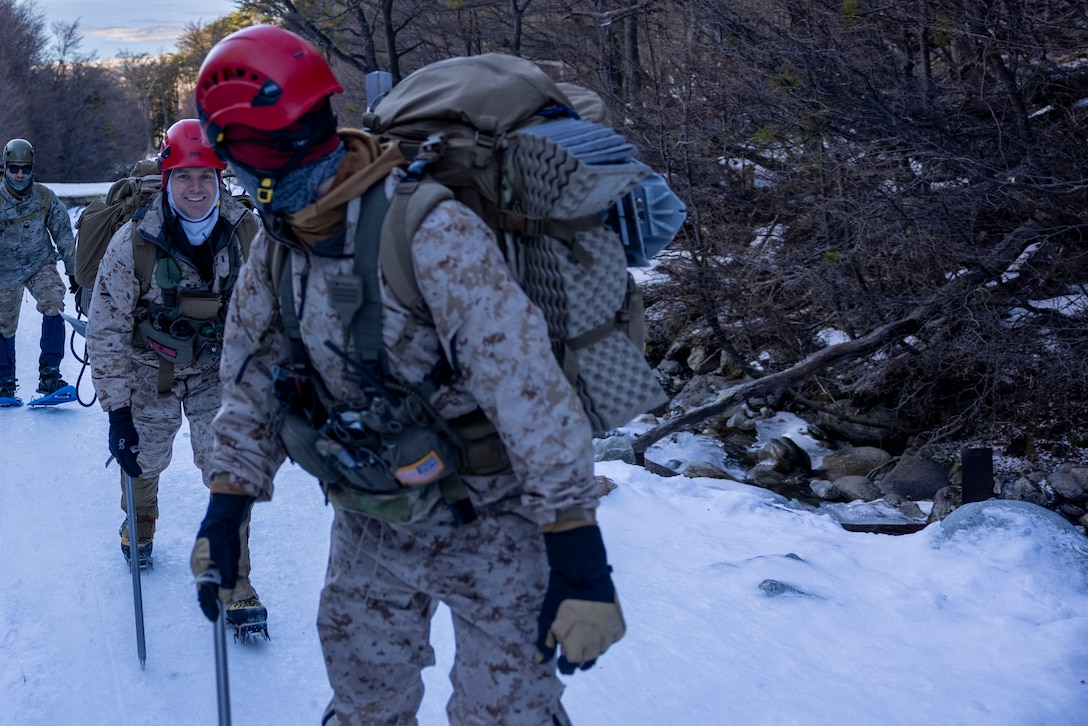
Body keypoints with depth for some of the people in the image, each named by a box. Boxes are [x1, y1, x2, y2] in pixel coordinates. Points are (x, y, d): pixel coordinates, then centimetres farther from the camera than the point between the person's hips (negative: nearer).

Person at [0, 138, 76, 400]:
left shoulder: (45, 197, -11)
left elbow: (63, 234, 0)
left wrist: (73, 271, 3)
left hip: (41, 263, 0)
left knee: (54, 306, -25)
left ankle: (49, 373, -20)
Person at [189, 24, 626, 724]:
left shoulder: (430, 232, -30)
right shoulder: (277, 248, -4)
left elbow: (529, 388, -32)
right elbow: (252, 382, 5)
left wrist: (578, 560, -31)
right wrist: (226, 509, -2)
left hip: (490, 526, -6)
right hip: (371, 526, 7)